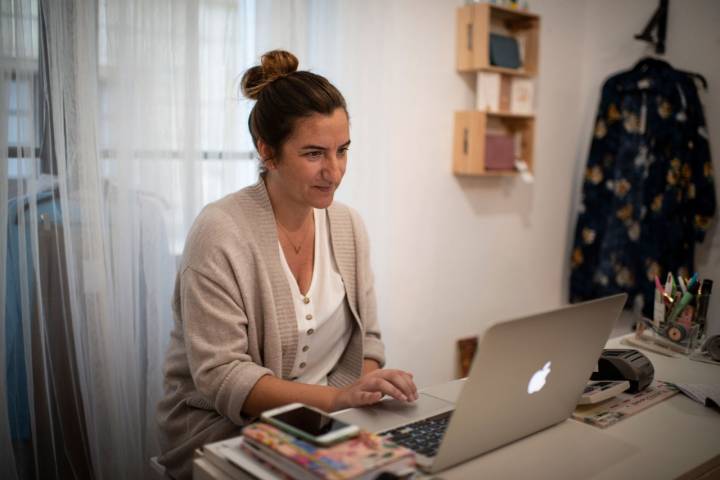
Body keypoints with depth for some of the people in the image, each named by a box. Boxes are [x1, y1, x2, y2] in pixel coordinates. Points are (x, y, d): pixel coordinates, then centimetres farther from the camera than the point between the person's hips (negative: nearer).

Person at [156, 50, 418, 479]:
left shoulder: (349, 225, 1)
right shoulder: (220, 233, -17)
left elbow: (366, 339, 8)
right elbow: (220, 376, -19)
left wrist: (366, 393, -12)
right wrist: (334, 396, -30)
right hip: (221, 427, -6)